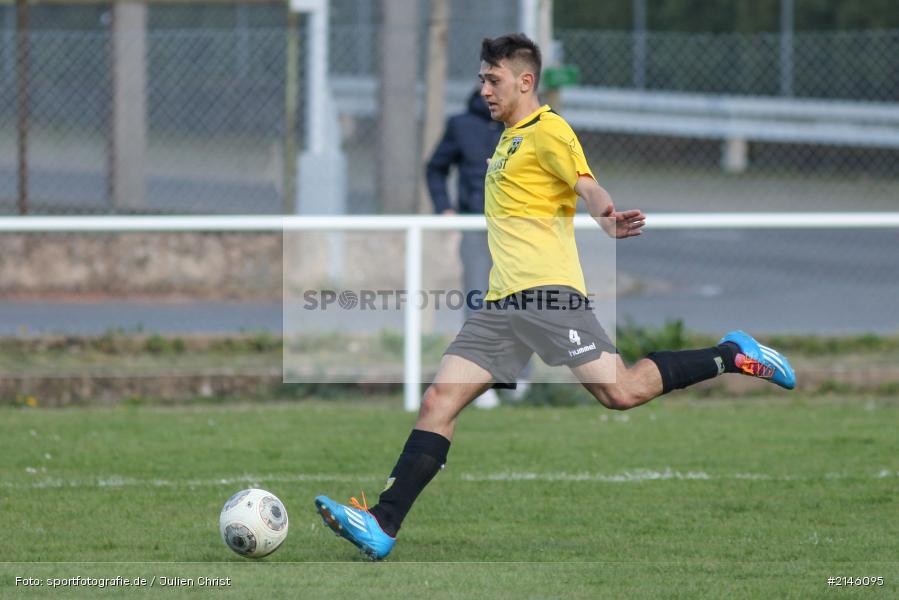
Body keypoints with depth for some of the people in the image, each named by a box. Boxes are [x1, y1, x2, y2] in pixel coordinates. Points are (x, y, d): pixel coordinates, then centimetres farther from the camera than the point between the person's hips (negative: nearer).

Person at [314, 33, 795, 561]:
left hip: (547, 291, -8)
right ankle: (381, 526, -10)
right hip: (503, 302, 8)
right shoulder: (509, 139, 24)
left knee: (621, 391, -17)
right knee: (438, 403, -3)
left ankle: (731, 357, 4)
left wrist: (608, 216, -36)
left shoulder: (548, 131, -2)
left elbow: (586, 185, -17)